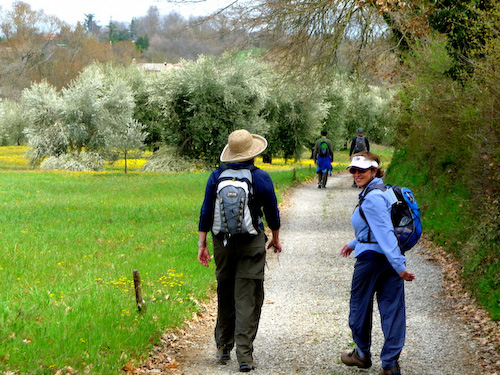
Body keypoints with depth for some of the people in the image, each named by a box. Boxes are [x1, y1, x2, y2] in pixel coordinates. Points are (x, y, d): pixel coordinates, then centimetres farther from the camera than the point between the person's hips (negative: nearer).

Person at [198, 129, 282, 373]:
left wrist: (202, 245, 7)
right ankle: (244, 355, -6)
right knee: (248, 300, -2)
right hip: (252, 244, -3)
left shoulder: (217, 176, 0)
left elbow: (206, 213, 1)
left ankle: (223, 348, 26)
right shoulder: (261, 178, -6)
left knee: (225, 296, 17)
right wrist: (276, 239, 19)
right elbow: (272, 213, 3)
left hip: (223, 243, 3)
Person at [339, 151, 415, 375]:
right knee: (392, 309, 4)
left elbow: (384, 232, -24)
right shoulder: (384, 192, 11)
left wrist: (399, 266, -28)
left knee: (360, 307, 12)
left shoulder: (372, 198, -18)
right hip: (390, 260, 8)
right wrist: (354, 243, 34)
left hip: (370, 260, -8)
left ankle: (362, 354, 29)